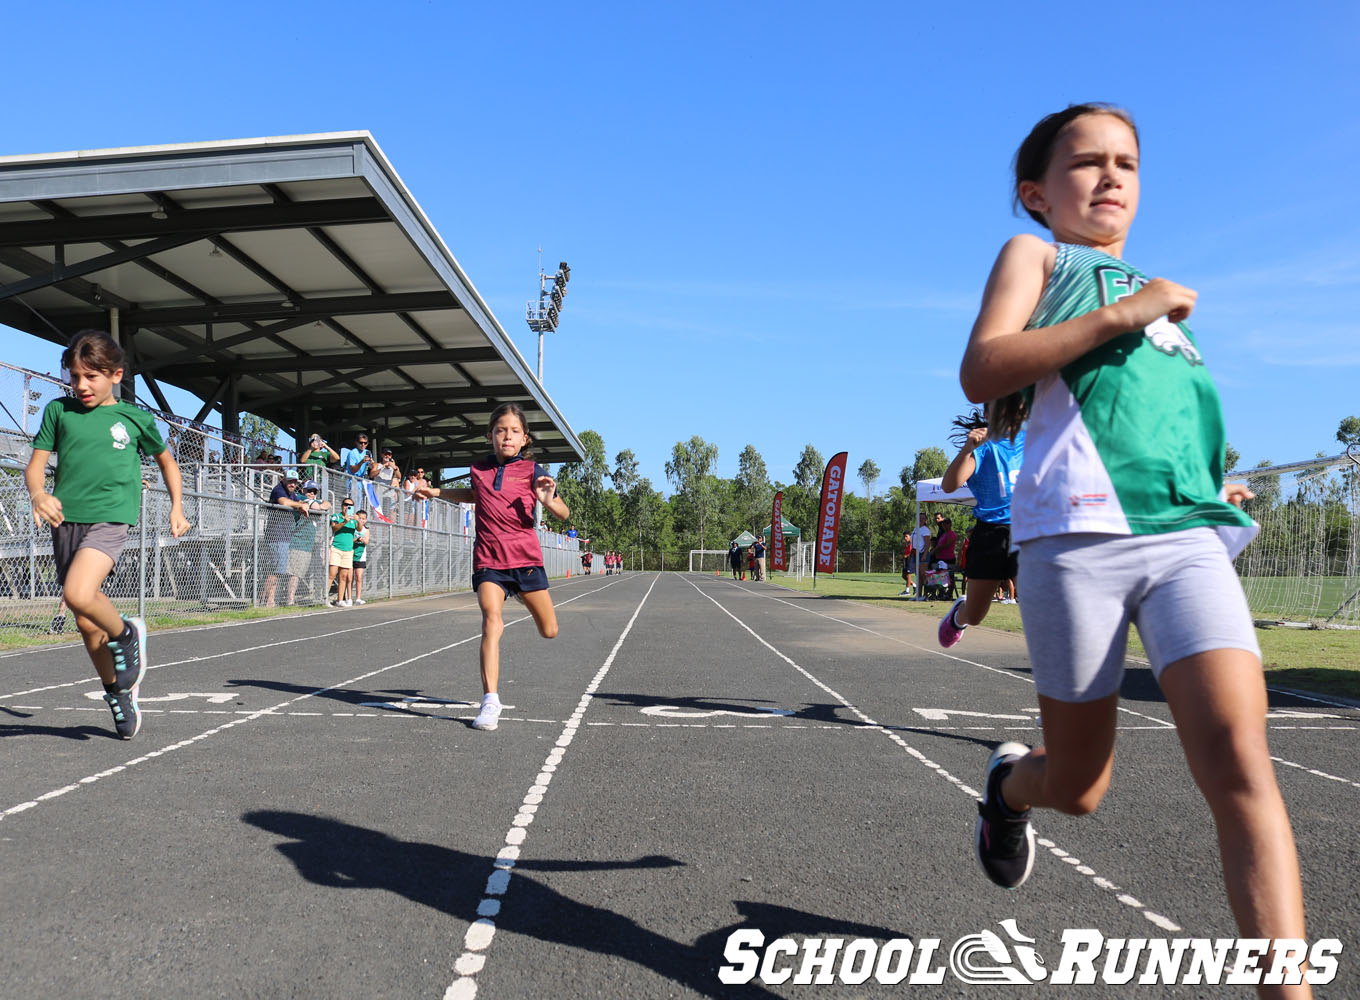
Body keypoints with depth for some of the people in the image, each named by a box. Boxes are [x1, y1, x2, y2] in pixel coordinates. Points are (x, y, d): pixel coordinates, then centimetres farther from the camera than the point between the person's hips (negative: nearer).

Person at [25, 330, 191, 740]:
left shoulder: (135, 417, 6)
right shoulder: (58, 410, 10)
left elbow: (166, 462, 21)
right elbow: (35, 465, 5)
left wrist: (177, 507, 12)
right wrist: (39, 494, -16)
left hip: (110, 518, -3)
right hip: (65, 521, 4)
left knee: (78, 594, -29)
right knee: (86, 624, 7)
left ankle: (126, 635, 1)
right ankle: (117, 691, 27)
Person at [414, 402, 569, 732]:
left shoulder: (531, 470, -4)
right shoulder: (480, 468, 6)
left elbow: (564, 514, -8)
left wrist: (549, 501, -29)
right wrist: (438, 492, 26)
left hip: (525, 557, 0)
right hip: (488, 560, 1)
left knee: (549, 631, 8)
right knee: (491, 621, -21)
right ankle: (490, 701, -20)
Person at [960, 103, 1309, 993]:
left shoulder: (1160, 298, 30)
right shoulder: (1035, 255, 11)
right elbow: (980, 372, -8)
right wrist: (1121, 314, -11)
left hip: (1188, 535, 5)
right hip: (1079, 535, -5)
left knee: (1239, 759, -16)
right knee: (1079, 788, 7)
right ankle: (1011, 783, 41)